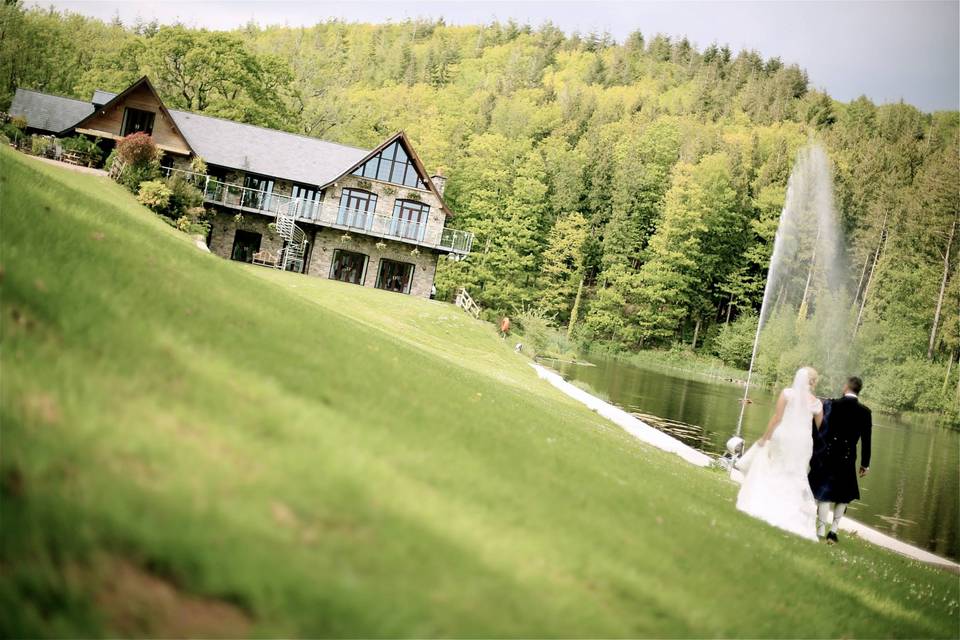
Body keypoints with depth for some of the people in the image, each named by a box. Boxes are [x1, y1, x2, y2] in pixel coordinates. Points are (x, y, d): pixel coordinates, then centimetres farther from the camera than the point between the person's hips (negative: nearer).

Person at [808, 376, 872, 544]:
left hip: (826, 455, -1)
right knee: (844, 495, 17)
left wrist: (814, 452, 1)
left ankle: (821, 532, 6)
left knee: (825, 494, 6)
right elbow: (866, 440, -1)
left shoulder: (832, 404, -8)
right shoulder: (865, 412, -4)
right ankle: (834, 530, 11)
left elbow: (820, 429, -7)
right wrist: (865, 464, 9)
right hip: (847, 458, 1)